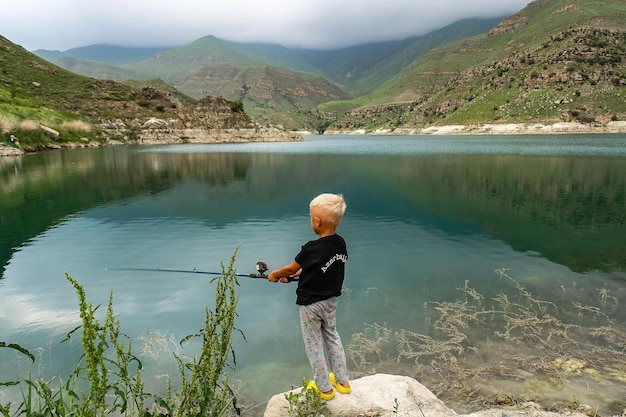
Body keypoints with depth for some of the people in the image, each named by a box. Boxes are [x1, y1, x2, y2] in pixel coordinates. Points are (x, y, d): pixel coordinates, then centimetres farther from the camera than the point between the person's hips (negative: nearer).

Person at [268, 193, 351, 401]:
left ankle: (324, 388, 26)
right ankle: (342, 381, 34)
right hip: (331, 300, 6)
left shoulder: (311, 249, -28)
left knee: (314, 345, 12)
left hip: (310, 304, -6)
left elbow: (291, 268, -11)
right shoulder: (341, 244, -8)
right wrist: (292, 275, 12)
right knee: (333, 338, 23)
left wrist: (275, 274, 9)